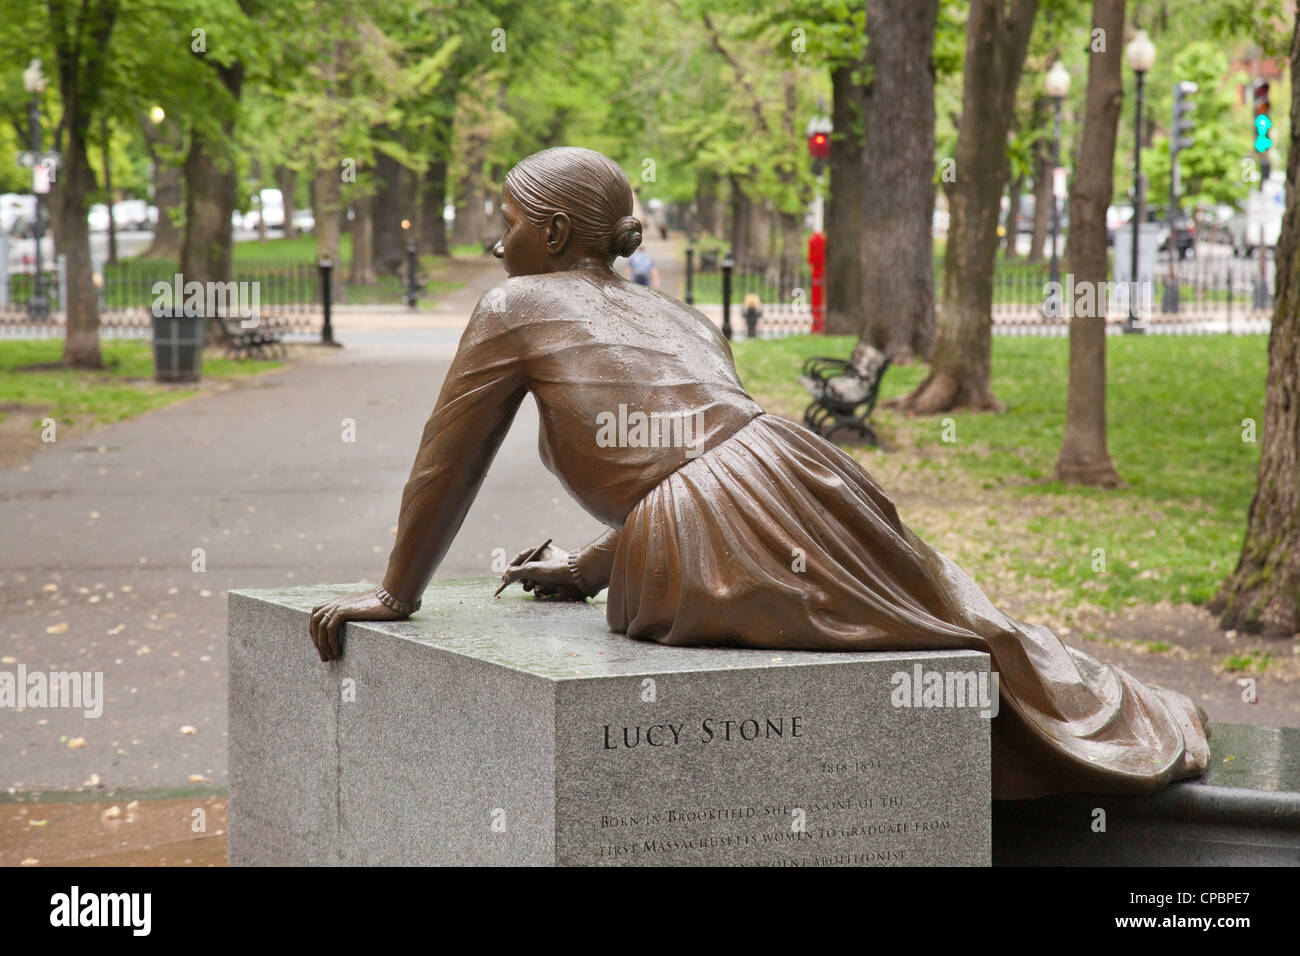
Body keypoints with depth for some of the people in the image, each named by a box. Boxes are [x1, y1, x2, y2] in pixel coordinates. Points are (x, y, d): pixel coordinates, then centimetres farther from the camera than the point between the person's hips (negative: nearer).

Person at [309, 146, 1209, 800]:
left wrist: (397, 593, 20)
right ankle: (1143, 733, 42)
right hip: (790, 476, 5)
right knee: (959, 627, 26)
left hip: (691, 574, -5)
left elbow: (448, 467, 10)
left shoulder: (518, 308, 9)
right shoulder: (680, 315, 28)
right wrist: (589, 567, 42)